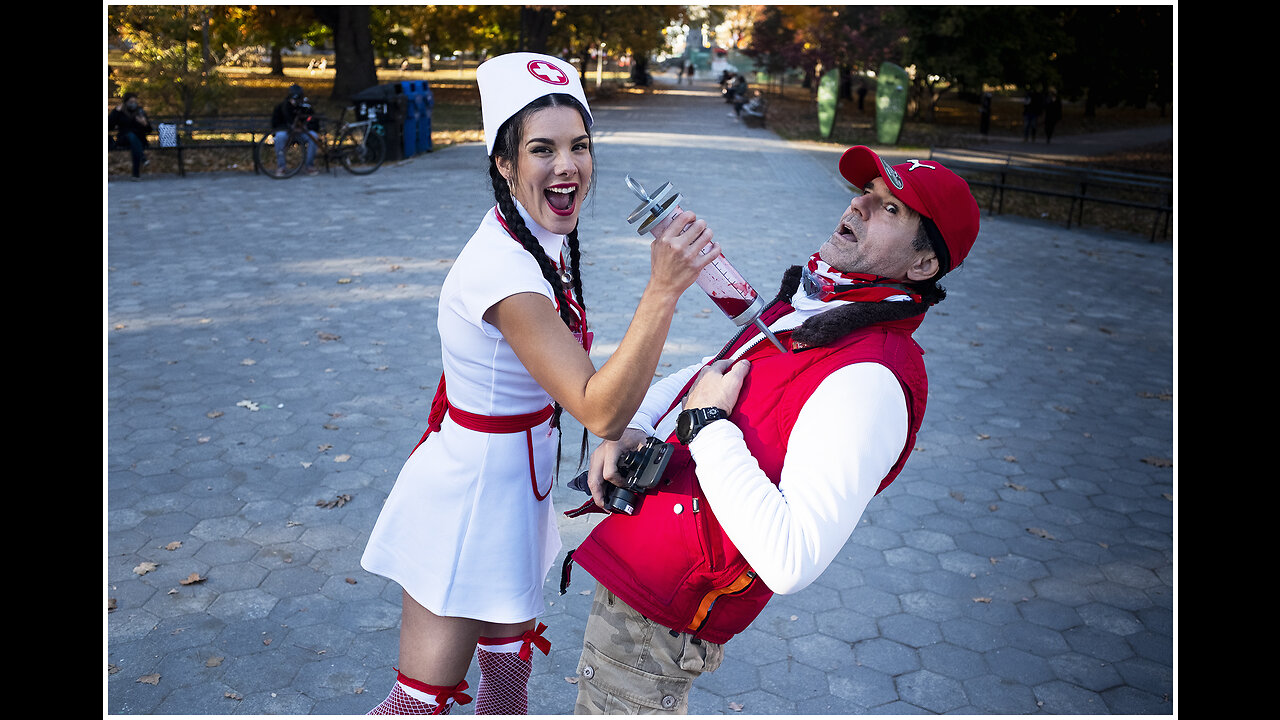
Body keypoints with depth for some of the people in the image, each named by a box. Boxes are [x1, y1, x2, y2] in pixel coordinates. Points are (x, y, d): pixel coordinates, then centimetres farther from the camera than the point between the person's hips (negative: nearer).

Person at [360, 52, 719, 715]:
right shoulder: (505, 269, -29)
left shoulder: (546, 239, 1)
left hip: (512, 490, 9)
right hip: (467, 501, -9)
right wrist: (663, 288, -41)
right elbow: (600, 411, -34)